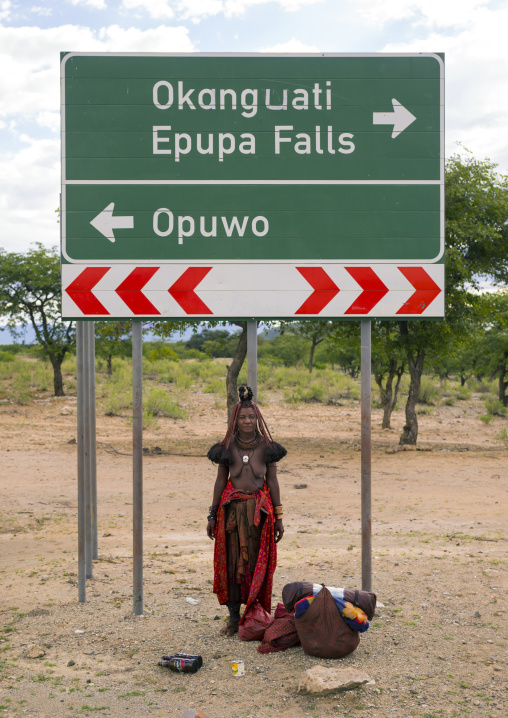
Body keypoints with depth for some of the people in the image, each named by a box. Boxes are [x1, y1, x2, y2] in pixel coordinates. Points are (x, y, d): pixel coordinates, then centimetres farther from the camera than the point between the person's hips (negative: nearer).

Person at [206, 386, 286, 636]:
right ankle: (234, 616, 13)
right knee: (231, 562, 2)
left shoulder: (267, 446, 0)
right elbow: (220, 480, 6)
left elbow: (272, 481, 3)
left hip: (259, 510, -1)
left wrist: (278, 517, 2)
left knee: (257, 563, 2)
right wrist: (212, 516, 6)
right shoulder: (227, 447, 2)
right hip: (232, 509, 1)